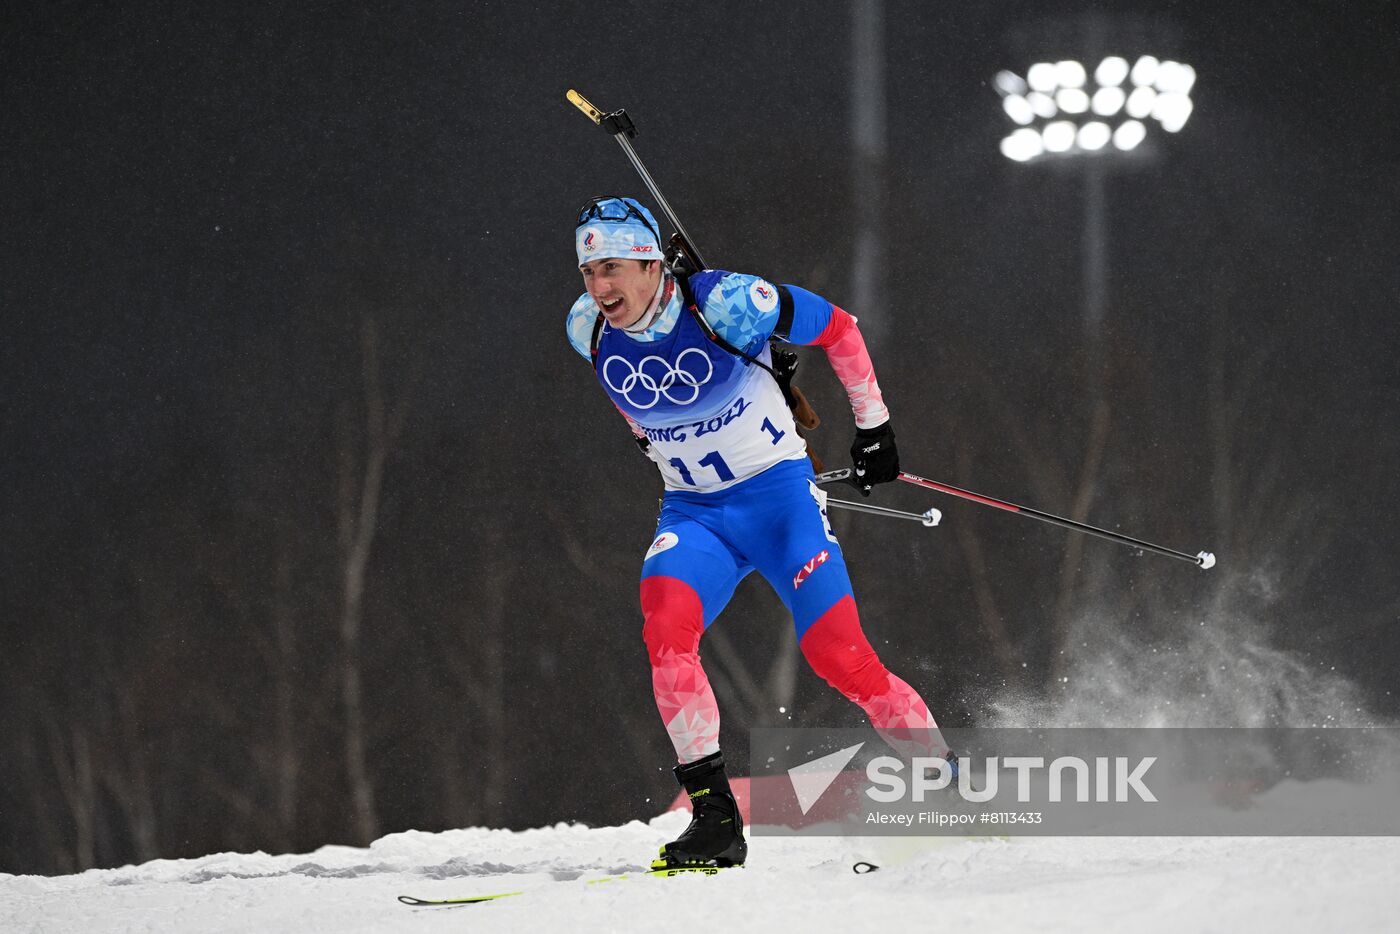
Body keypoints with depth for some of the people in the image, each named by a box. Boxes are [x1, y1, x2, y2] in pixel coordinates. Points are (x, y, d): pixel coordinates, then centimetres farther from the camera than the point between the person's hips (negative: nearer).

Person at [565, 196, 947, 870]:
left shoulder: (724, 303, -20)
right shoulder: (589, 331, -6)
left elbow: (838, 329, -6)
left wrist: (874, 426, -1)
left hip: (779, 492, -3)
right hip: (692, 512, 4)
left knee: (837, 655, -15)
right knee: (666, 628, -25)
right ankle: (714, 817, -23)